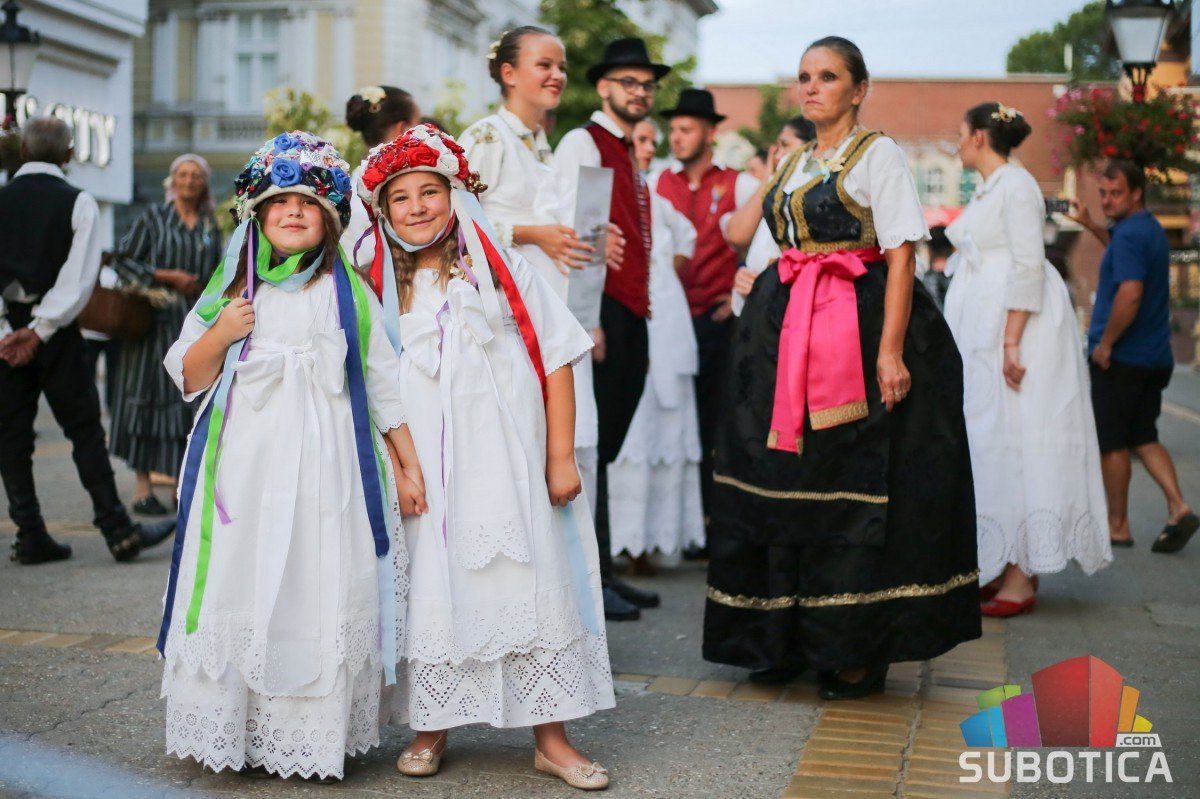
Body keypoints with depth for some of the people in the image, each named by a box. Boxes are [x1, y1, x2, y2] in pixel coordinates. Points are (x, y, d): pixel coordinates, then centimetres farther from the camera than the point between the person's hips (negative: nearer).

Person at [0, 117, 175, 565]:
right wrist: (40, 330, -11)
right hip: (55, 333, -2)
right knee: (85, 431, 3)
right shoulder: (79, 204, -3)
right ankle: (118, 531, 2)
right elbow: (78, 277, -12)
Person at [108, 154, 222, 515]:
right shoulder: (153, 217, 2)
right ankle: (143, 487, -1)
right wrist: (168, 276, -11)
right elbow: (126, 259, -2)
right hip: (157, 318, -4)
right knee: (151, 394, -4)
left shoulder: (211, 226, 13)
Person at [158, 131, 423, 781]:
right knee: (239, 588, 1)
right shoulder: (231, 285, 10)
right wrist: (219, 336, -7)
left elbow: (383, 383, 8)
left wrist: (408, 464, 6)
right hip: (243, 464, 2)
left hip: (323, 466, -1)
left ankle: (312, 737, 8)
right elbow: (187, 378, 13)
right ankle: (236, 732, 13)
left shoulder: (347, 291, 6)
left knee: (316, 592, -3)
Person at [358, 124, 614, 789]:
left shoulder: (504, 272, 2)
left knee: (529, 585, 0)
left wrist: (561, 459, -4)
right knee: (430, 591, 5)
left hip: (506, 467, -1)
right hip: (423, 475, 1)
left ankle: (550, 738, 10)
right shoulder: (383, 288, 7)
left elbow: (557, 361, 1)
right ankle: (431, 728, 21)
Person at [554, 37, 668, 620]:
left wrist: (640, 320, 18)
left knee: (606, 448, 11)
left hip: (631, 317, 9)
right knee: (590, 446, -6)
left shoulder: (632, 159, 22)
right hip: (599, 311, -9)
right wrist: (586, 319, -20)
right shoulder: (582, 144, -5)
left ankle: (602, 571, 17)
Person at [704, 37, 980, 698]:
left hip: (859, 330, -7)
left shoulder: (878, 154, -3)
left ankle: (860, 651, 6)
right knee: (784, 485, 7)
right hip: (789, 335, 7)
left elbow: (901, 255, -12)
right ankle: (787, 640, 18)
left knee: (855, 488, -4)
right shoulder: (795, 164, 18)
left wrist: (890, 350, -20)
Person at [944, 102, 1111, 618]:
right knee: (988, 444, 8)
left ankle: (1021, 579, -9)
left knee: (1012, 443, -11)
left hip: (1013, 324, -10)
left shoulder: (1016, 186, -10)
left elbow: (1028, 266, -18)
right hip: (982, 333, 10)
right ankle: (998, 568, 13)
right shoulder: (987, 191, 18)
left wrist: (1012, 342, -23)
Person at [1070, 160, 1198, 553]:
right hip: (1154, 358, 9)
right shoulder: (1152, 230, 14)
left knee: (1112, 444, 2)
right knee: (1143, 438, 14)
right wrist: (1089, 224, 32)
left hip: (1119, 358, -9)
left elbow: (1130, 294, -29)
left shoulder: (1129, 235, -17)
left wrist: (1105, 343, -20)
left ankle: (1117, 526, 9)